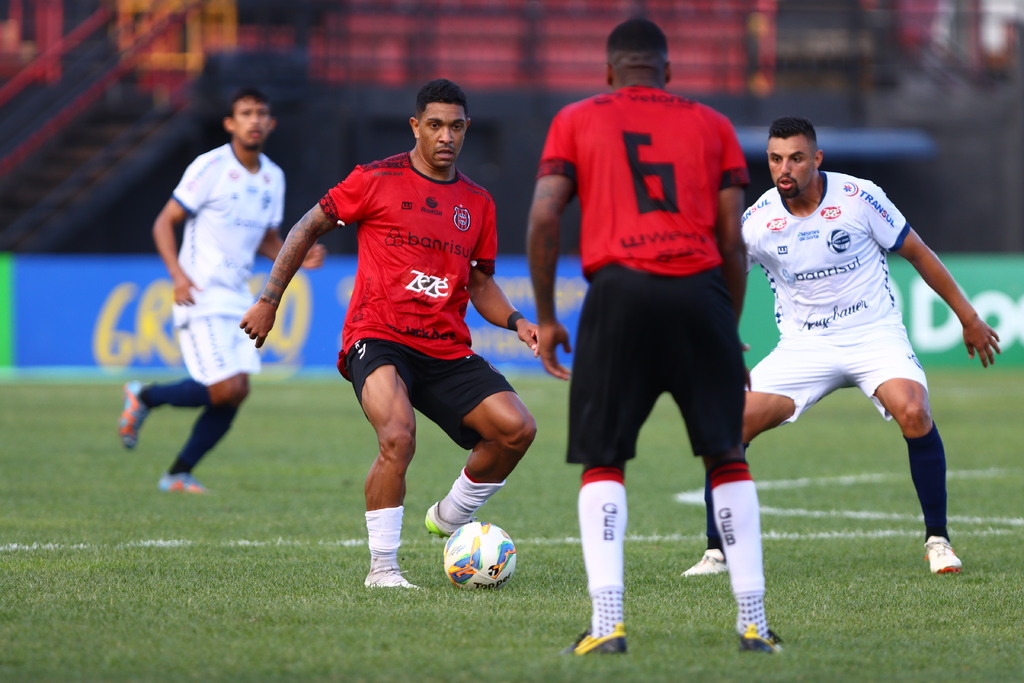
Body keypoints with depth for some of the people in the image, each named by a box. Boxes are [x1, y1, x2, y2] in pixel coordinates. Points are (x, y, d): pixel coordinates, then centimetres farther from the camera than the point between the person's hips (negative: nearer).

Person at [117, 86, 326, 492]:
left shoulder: (273, 177, 10)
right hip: (200, 295, -7)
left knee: (236, 393, -2)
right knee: (225, 390, -15)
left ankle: (179, 475, 10)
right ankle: (143, 397, 9)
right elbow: (164, 223, -8)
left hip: (238, 298, 7)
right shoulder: (210, 167, -10)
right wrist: (178, 274, -23)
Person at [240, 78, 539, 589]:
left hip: (447, 350, 5)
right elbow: (307, 229, 7)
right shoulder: (377, 180, 1)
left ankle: (451, 518, 13)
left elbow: (481, 284, 20)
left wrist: (516, 323, 1)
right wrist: (268, 301, 4)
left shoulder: (477, 202, 14)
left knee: (517, 428, -12)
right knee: (398, 438, -31)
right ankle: (382, 567, -15)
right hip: (377, 339, -5)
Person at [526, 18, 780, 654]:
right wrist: (732, 329, 19)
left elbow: (544, 219, 4)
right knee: (728, 457, 13)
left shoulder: (577, 121, 15)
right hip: (701, 292, 1)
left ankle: (607, 622, -6)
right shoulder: (712, 125, 17)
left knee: (603, 463, 7)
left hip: (619, 292, -1)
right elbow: (733, 239, 11)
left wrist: (546, 318, 11)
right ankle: (753, 620, 9)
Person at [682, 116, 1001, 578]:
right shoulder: (756, 221, -8)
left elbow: (917, 253, 1)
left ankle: (937, 539, -12)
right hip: (803, 345, 2)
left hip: (874, 335, -2)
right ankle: (717, 551, 0)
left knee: (914, 413, -29)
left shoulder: (859, 197, -11)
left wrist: (968, 318, 4)